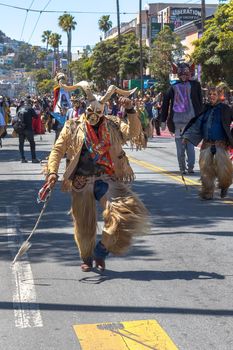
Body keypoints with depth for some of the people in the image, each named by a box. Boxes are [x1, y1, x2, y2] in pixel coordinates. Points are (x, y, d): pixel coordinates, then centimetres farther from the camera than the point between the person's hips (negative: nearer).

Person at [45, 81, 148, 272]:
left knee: (128, 209, -17)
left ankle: (102, 249, 2)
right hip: (81, 181, -1)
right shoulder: (73, 127, 2)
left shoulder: (112, 125, 6)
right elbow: (57, 150, 0)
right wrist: (52, 171, -13)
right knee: (84, 224, 5)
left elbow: (133, 132, -5)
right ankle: (87, 258, 34)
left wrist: (130, 111, -17)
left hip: (106, 179, 1)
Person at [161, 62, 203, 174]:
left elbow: (165, 101, -1)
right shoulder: (195, 85, 0)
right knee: (190, 144, 10)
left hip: (177, 119, 1)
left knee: (180, 146, 9)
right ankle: (190, 167, 3)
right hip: (191, 119, -1)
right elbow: (200, 102, 2)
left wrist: (163, 120, 2)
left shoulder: (173, 87, 2)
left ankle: (182, 169, 11)